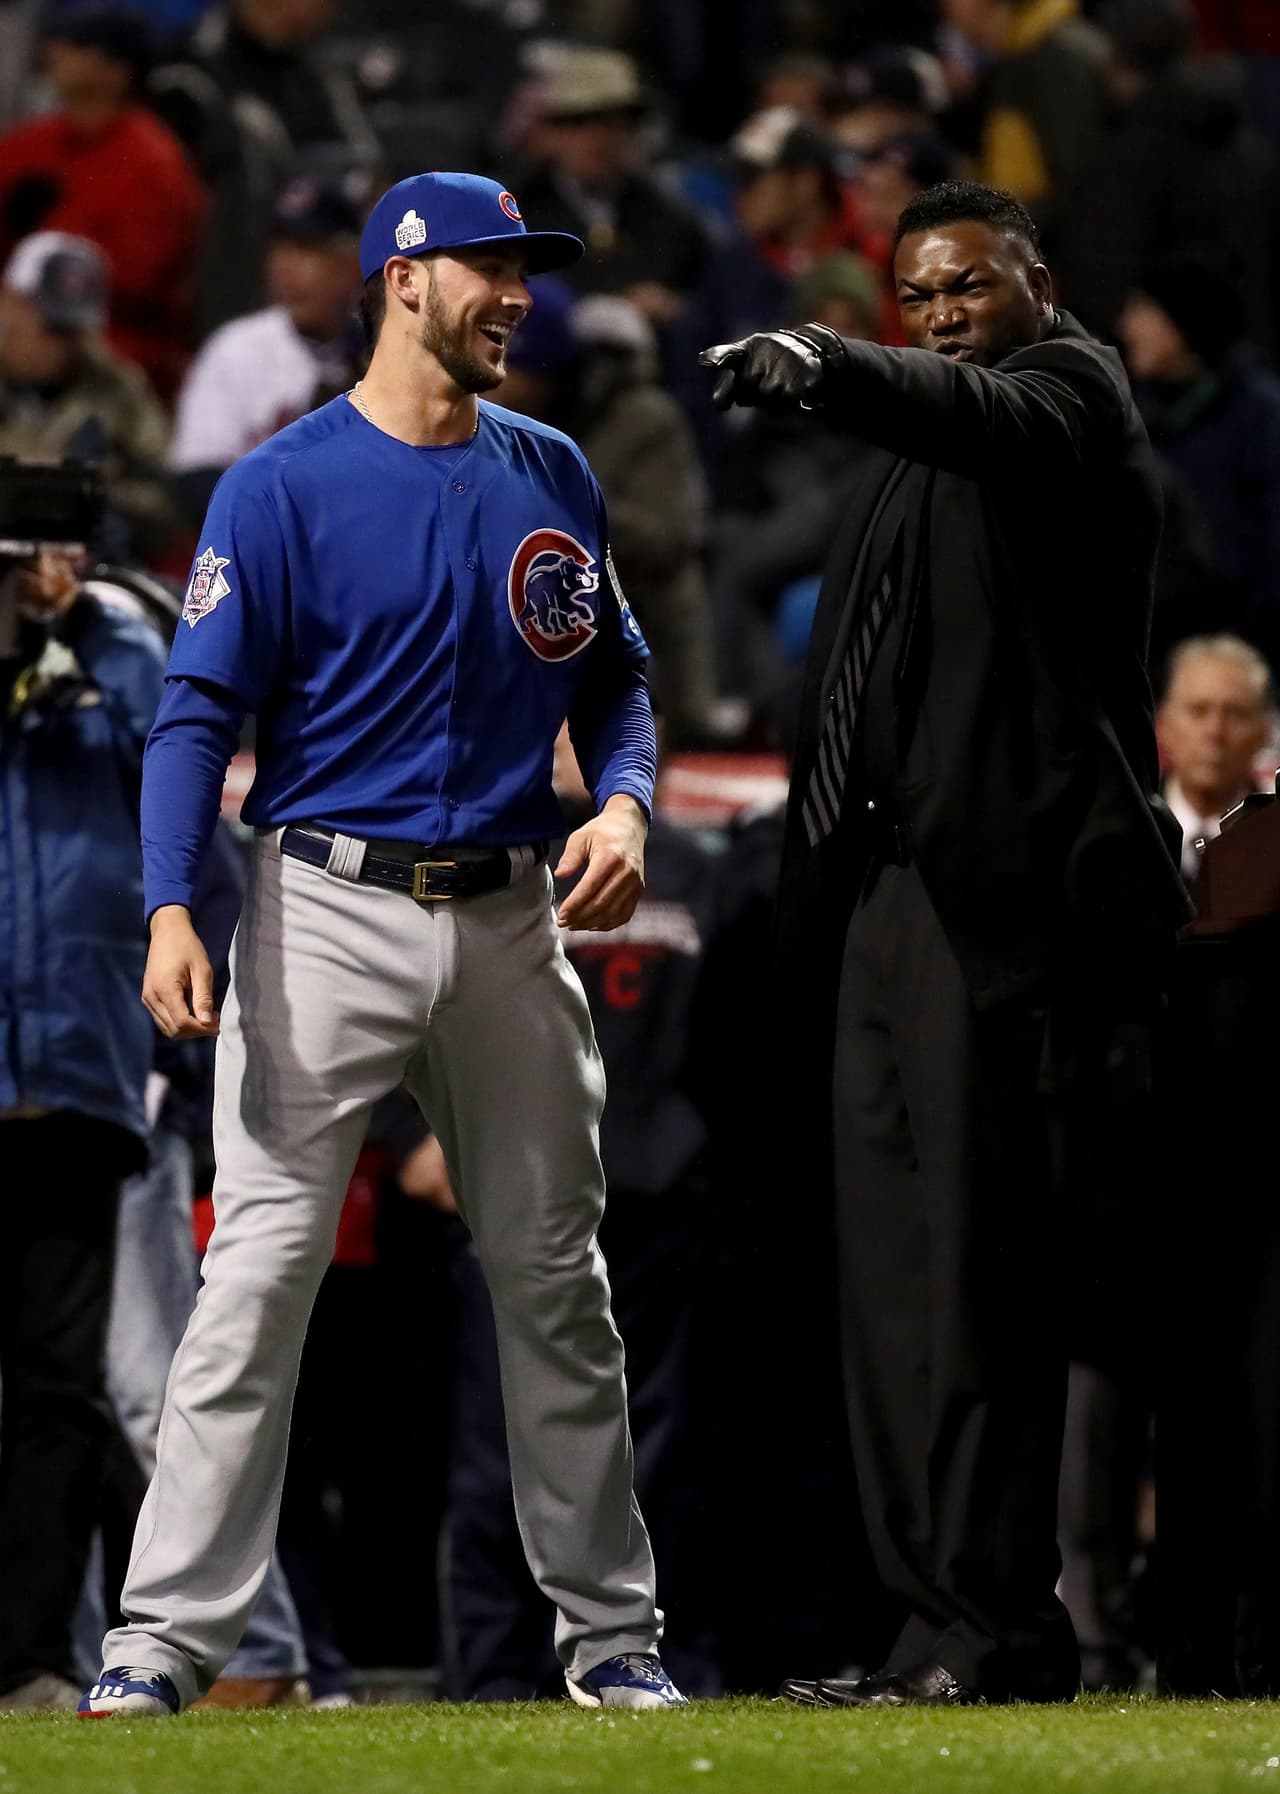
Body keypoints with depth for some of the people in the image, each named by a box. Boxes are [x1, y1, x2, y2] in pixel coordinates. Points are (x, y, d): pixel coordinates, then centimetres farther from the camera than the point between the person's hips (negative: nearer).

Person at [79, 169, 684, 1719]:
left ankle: (609, 1632, 18)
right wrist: (172, 908, -22)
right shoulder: (285, 484, -4)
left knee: (553, 1276, 9)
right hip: (331, 908, -5)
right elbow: (201, 708, -9)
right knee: (260, 1265, -11)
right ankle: (169, 1634, -12)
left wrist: (625, 801, -2)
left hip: (511, 920, 5)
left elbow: (612, 676, 19)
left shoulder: (551, 477, 12)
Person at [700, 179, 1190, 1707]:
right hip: (884, 887, 9)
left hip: (1001, 879, -9)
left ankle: (995, 1624, -14)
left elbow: (986, 417, -25)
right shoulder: (912, 449, 25)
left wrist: (833, 369, -45)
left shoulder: (1066, 389, 0)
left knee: (972, 1257, -13)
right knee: (894, 1274, 7)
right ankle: (939, 1620, 9)